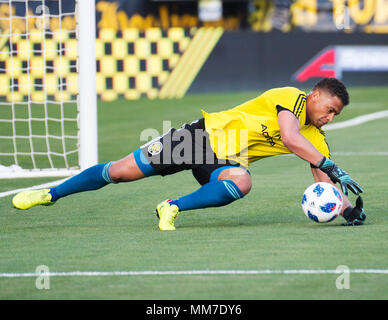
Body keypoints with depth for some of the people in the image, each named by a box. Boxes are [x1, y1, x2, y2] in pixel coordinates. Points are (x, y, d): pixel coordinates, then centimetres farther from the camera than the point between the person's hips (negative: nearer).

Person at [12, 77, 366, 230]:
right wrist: (331, 165, -37)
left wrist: (347, 207, -22)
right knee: (120, 171, -5)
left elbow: (325, 180, -3)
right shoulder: (290, 97, -16)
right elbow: (289, 139, -33)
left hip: (228, 162, 4)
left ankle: (172, 208, -17)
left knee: (241, 182, -35)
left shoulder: (316, 139, 1)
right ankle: (50, 194, 16)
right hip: (209, 132, -4)